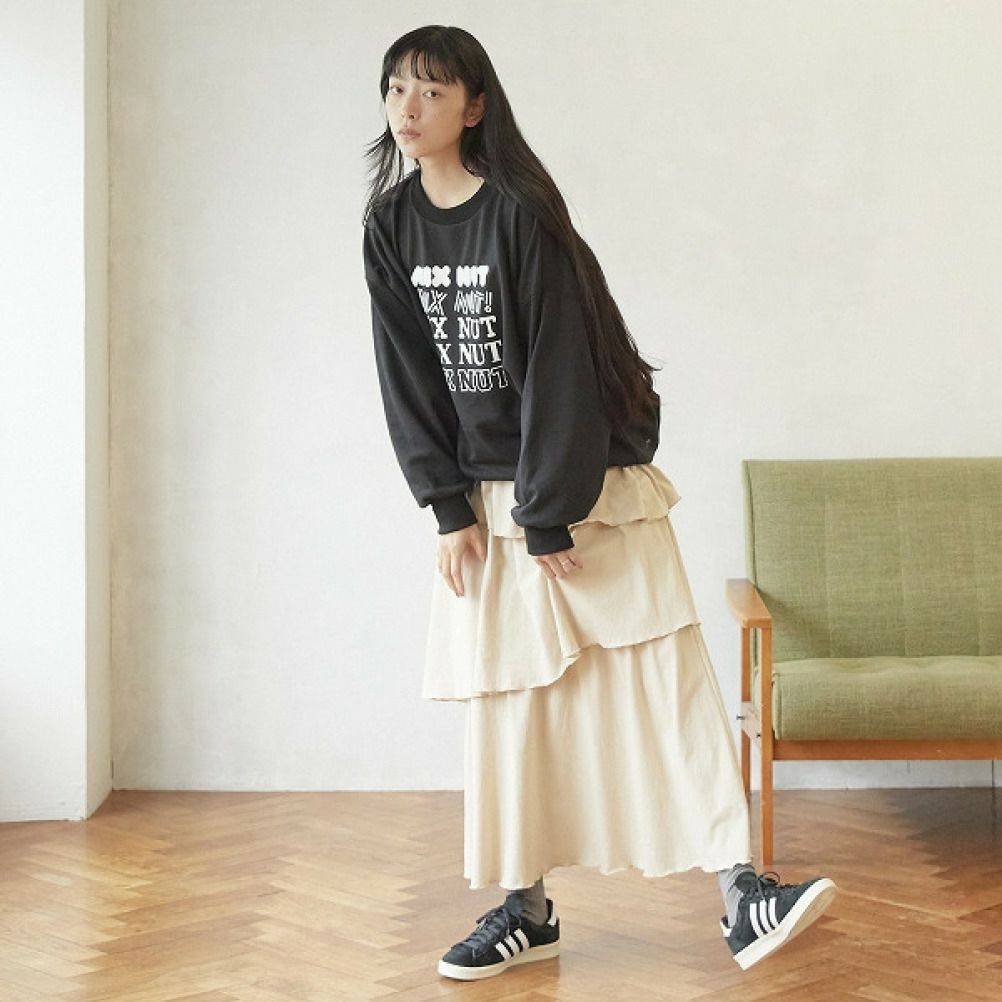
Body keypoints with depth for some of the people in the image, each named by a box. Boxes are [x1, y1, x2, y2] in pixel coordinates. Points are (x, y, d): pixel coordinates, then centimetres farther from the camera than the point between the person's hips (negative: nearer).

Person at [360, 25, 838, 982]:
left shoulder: (521, 212, -14)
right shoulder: (390, 224, 2)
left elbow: (559, 366, -16)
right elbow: (406, 375, 3)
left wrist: (549, 515, -16)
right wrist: (450, 508, -4)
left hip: (588, 485, -5)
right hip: (484, 498, 5)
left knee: (664, 672, -8)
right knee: (505, 697, 6)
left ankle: (740, 892, -10)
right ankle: (526, 910, 15)